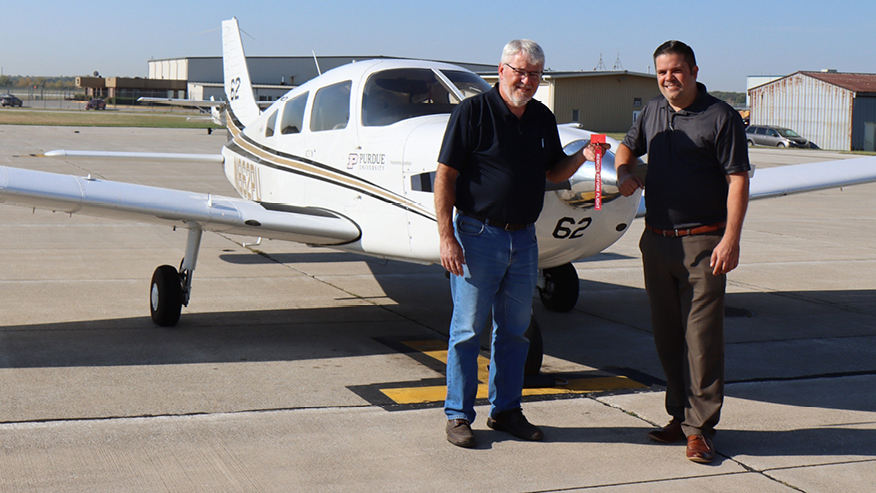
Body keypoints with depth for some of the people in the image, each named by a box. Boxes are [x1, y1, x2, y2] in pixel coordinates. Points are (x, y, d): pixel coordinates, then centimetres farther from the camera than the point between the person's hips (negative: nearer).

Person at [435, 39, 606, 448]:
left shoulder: (543, 119, 9)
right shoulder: (472, 112, -9)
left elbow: (552, 172, 19)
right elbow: (444, 177, -11)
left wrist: (581, 157, -2)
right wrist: (447, 237, -16)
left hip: (524, 238, 6)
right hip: (478, 234, -6)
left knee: (514, 329, 12)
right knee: (468, 328, 1)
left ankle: (506, 410, 24)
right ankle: (458, 415, 12)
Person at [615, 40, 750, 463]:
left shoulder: (720, 117, -6)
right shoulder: (652, 111, 12)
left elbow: (737, 180, -10)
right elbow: (629, 146, 30)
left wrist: (730, 238, -18)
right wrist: (623, 172, 6)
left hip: (702, 242, -6)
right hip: (656, 239, 6)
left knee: (702, 337, -7)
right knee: (666, 334, 11)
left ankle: (700, 427, -1)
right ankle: (680, 415, 21)